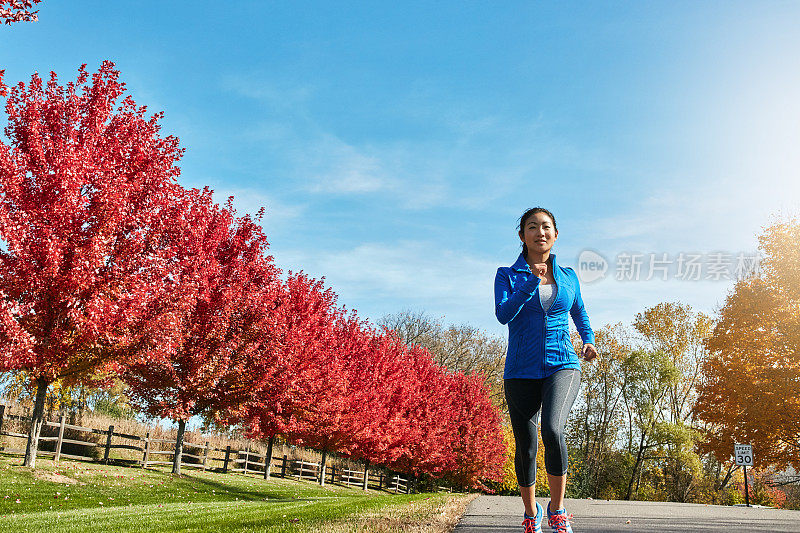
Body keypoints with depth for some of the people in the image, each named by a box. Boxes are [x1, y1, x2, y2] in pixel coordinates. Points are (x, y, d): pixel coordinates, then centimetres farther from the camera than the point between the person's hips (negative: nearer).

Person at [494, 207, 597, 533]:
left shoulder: (568, 277, 10)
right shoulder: (508, 275, 2)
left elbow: (579, 313, 28)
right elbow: (503, 314, -16)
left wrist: (589, 341, 10)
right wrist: (532, 281, -25)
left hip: (562, 366, 0)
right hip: (521, 372, 0)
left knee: (552, 430, -26)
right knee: (526, 448, 5)